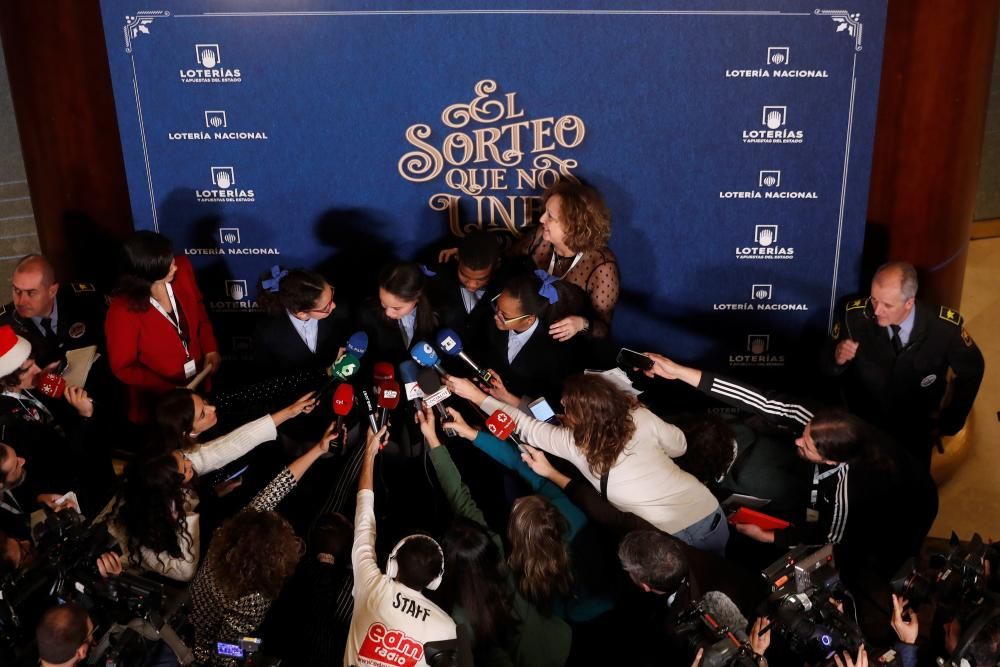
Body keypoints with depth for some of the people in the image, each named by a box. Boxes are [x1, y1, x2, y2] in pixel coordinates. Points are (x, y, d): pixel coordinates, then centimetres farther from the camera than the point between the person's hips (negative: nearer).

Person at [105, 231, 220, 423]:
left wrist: (211, 349, -7)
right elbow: (123, 368, -18)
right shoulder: (123, 311, -31)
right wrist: (169, 390, -22)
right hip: (158, 397, -4)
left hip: (199, 378, 4)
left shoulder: (182, 269, -19)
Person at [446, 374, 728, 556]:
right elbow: (679, 446, 13)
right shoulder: (641, 417, -3)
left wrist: (475, 394, 15)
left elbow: (525, 426, 6)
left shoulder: (572, 442, -7)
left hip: (666, 536, -4)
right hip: (708, 511, 4)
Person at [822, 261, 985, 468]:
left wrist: (951, 422, -1)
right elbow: (827, 366, -12)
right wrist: (837, 358, -35)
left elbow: (971, 370, -7)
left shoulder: (946, 327, -27)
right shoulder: (855, 314, -27)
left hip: (914, 437, 0)